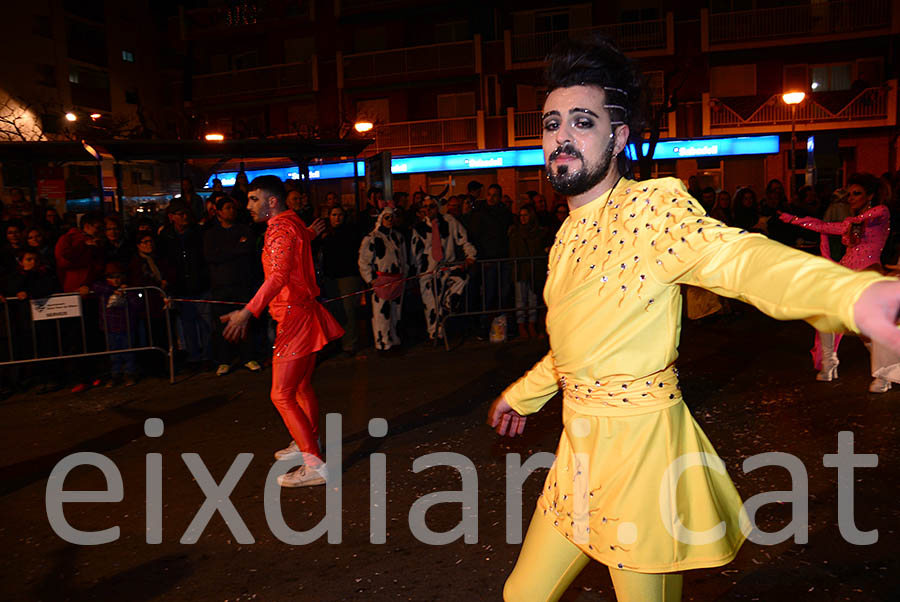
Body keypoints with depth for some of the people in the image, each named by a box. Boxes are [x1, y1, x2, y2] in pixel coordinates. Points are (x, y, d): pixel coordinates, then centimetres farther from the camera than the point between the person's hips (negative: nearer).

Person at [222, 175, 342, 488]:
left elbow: (278, 277, -33)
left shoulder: (280, 230, -18)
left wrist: (248, 312, -41)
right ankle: (308, 444, 41)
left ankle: (315, 466, -6)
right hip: (305, 313, 11)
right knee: (302, 387, 23)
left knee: (282, 396, -8)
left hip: (295, 318, -11)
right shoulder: (294, 222, 12)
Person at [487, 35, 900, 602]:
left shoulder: (654, 206, -12)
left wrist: (853, 293, -53)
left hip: (640, 446, -7)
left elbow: (730, 253, -33)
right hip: (579, 445, 8)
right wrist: (523, 394, 39)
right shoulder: (569, 235, 12)